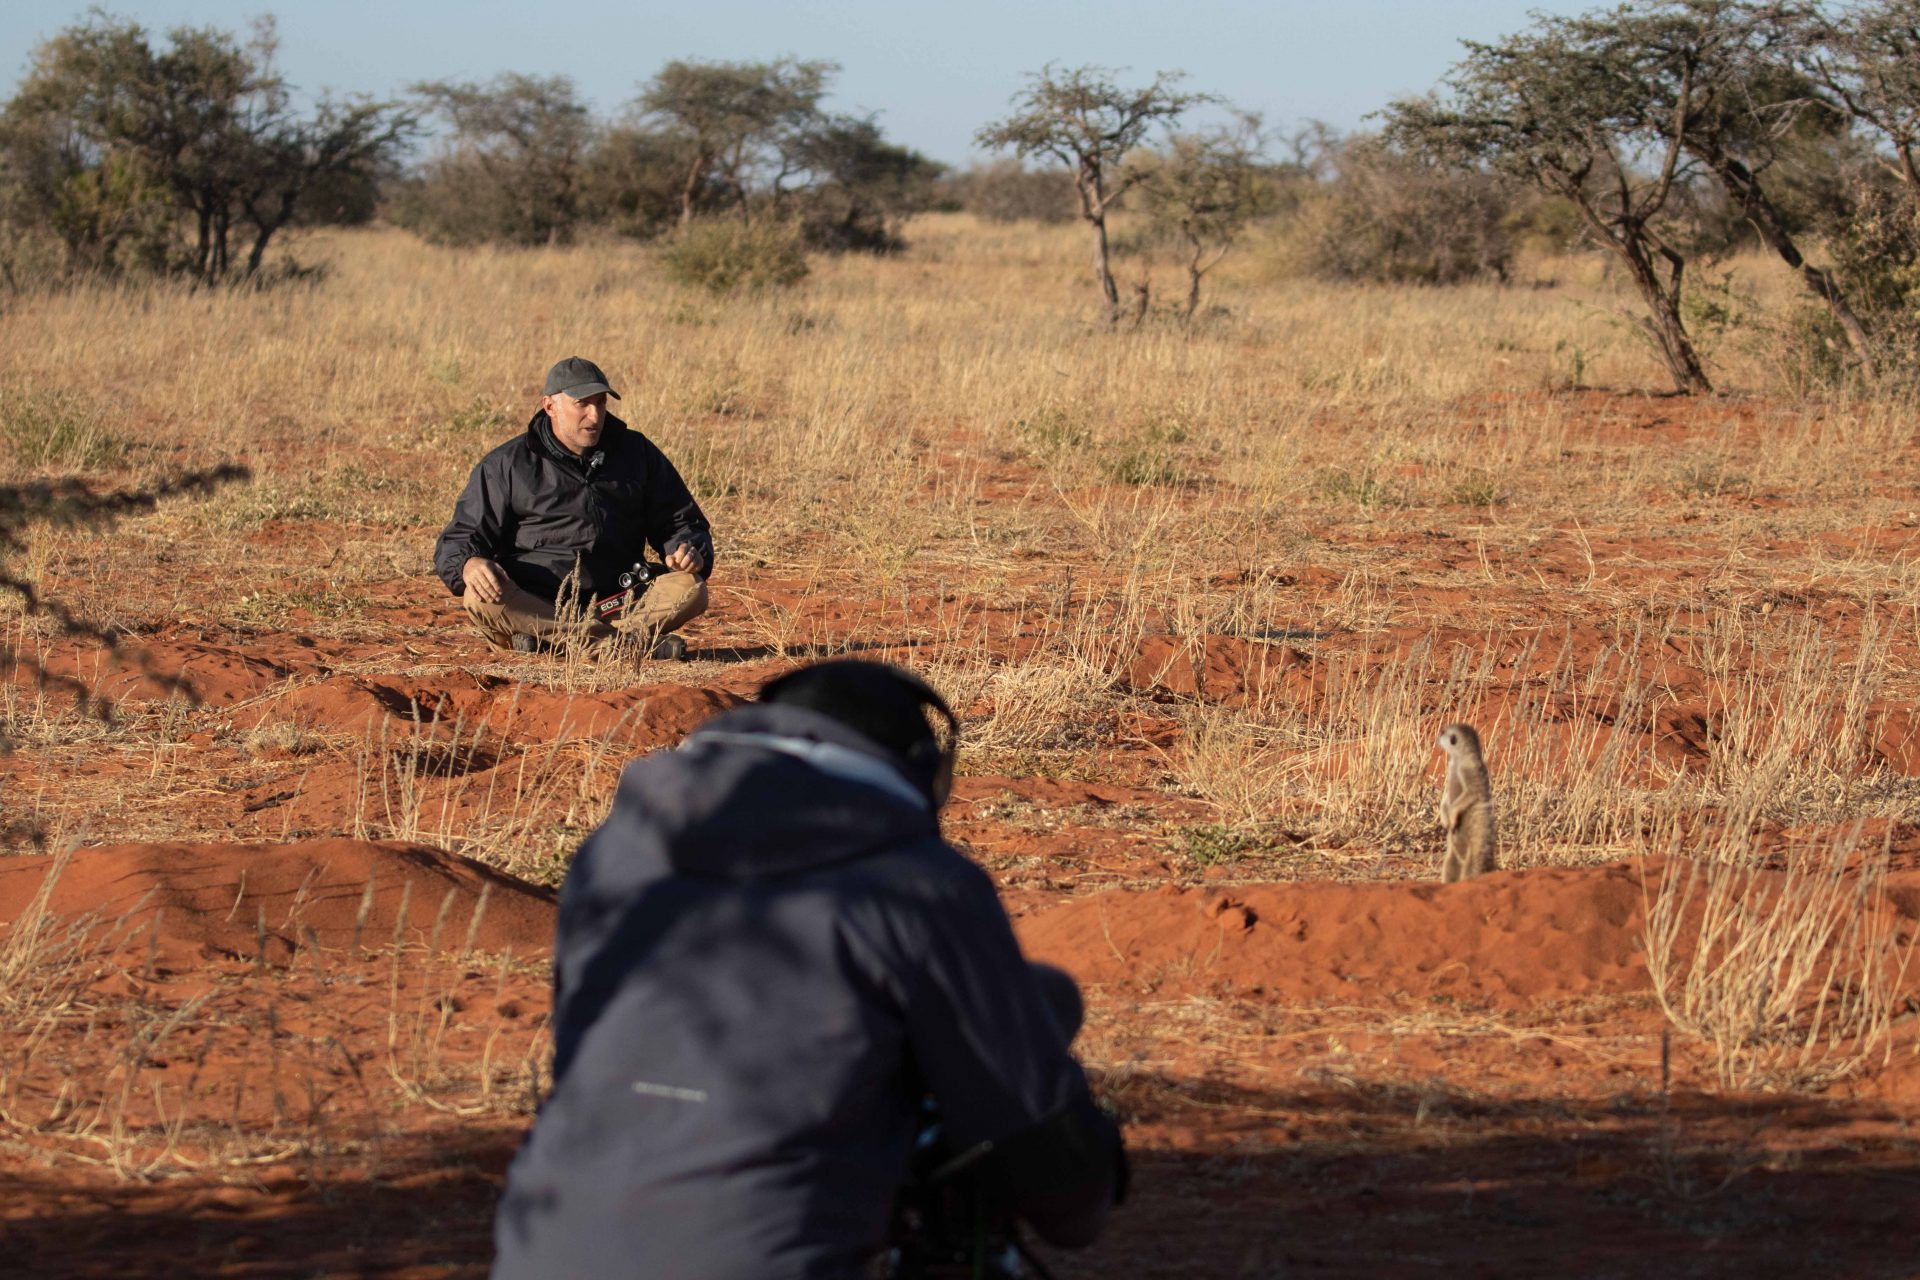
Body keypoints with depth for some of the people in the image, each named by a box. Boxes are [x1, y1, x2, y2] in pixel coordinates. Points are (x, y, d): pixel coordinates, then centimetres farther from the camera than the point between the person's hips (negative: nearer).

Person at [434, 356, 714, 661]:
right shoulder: (506, 465, 7)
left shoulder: (637, 453, 15)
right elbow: (458, 539, 6)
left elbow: (681, 522, 23)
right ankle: (633, 640, -42)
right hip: (529, 604, -2)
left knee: (691, 590, -23)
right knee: (480, 599, -35)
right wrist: (468, 564, -20)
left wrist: (691, 550, -3)